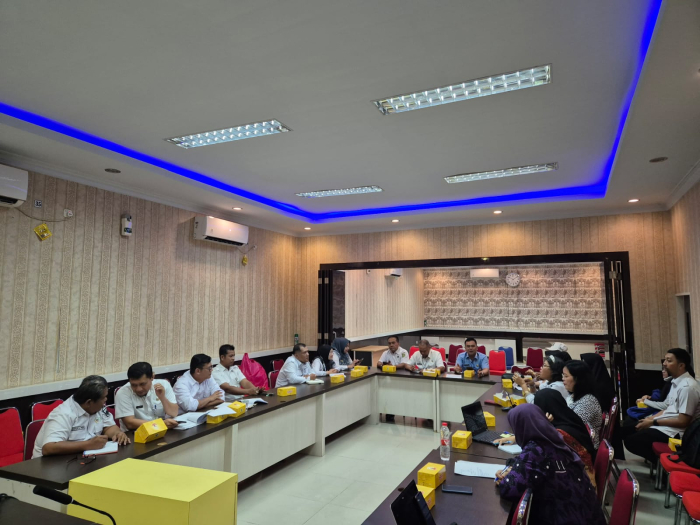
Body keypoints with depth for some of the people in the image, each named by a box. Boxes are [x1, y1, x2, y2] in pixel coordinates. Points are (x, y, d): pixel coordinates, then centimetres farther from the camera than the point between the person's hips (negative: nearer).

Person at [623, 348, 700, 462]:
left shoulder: (687, 387, -21)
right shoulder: (676, 382, 9)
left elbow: (682, 422, -22)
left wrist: (653, 422, -14)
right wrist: (649, 419, 4)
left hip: (674, 431, -10)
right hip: (664, 425, 10)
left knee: (631, 441, -17)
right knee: (625, 430, 5)